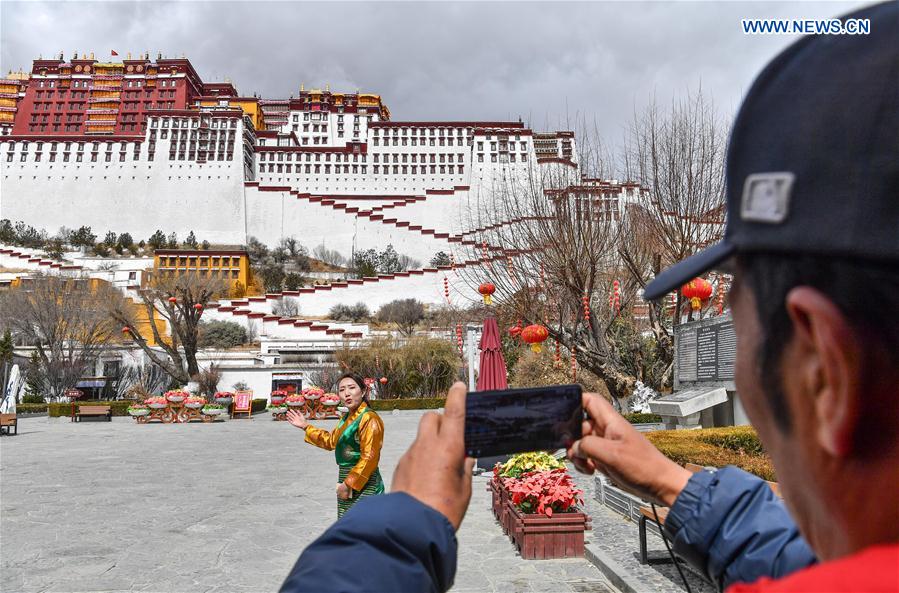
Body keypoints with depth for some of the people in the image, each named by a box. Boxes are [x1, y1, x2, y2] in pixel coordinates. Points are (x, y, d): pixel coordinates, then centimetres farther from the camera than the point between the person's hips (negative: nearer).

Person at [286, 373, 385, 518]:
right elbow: (331, 440, 27)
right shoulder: (346, 418, 12)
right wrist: (306, 426, 25)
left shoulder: (369, 419, -19)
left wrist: (350, 484, -20)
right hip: (346, 481, 10)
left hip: (363, 485, -10)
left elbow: (369, 458, -23)